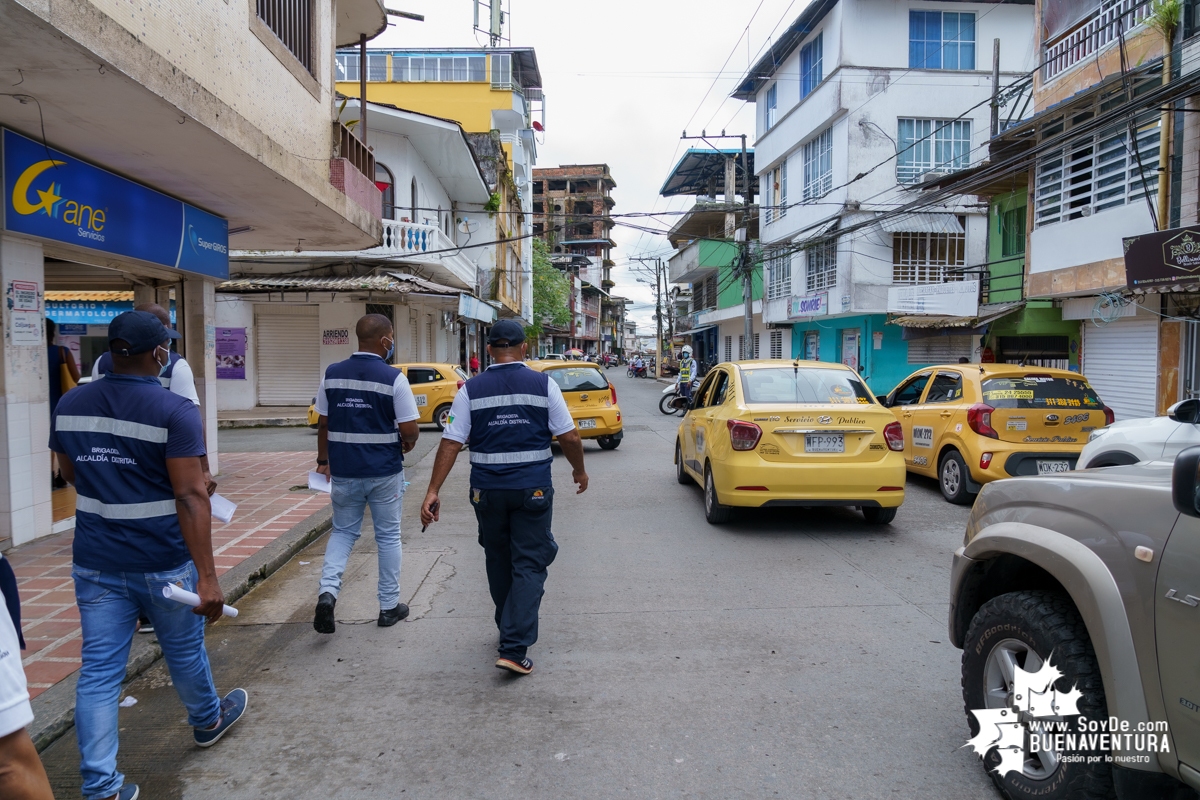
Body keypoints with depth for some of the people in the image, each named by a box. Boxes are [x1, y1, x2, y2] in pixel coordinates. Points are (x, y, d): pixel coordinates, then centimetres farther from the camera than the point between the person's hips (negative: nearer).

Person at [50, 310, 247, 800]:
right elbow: (190, 497, -22)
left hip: (95, 562, 4)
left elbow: (72, 475, 17)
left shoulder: (70, 406, 1)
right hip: (163, 563, -4)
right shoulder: (174, 411, -18)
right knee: (183, 652, 18)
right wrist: (207, 575, -21)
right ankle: (207, 722, 43)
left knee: (98, 671, 8)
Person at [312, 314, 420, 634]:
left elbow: (323, 424, 6)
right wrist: (406, 444, 8)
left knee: (343, 532, 18)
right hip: (384, 472, -3)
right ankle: (389, 606, 21)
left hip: (343, 471, 3)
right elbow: (410, 430, -13)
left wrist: (323, 460, 18)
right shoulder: (393, 378, -13)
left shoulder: (332, 374, 0)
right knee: (388, 536, 12)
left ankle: (327, 591, -3)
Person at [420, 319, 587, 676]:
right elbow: (570, 437, -4)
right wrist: (579, 470, 13)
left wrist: (433, 491, -4)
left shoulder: (472, 389, 0)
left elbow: (451, 442, -5)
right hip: (533, 489, -2)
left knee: (499, 562, 20)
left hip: (487, 490, 2)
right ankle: (514, 648, -3)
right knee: (528, 565, 4)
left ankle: (509, 630, 37)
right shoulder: (543, 384, -3)